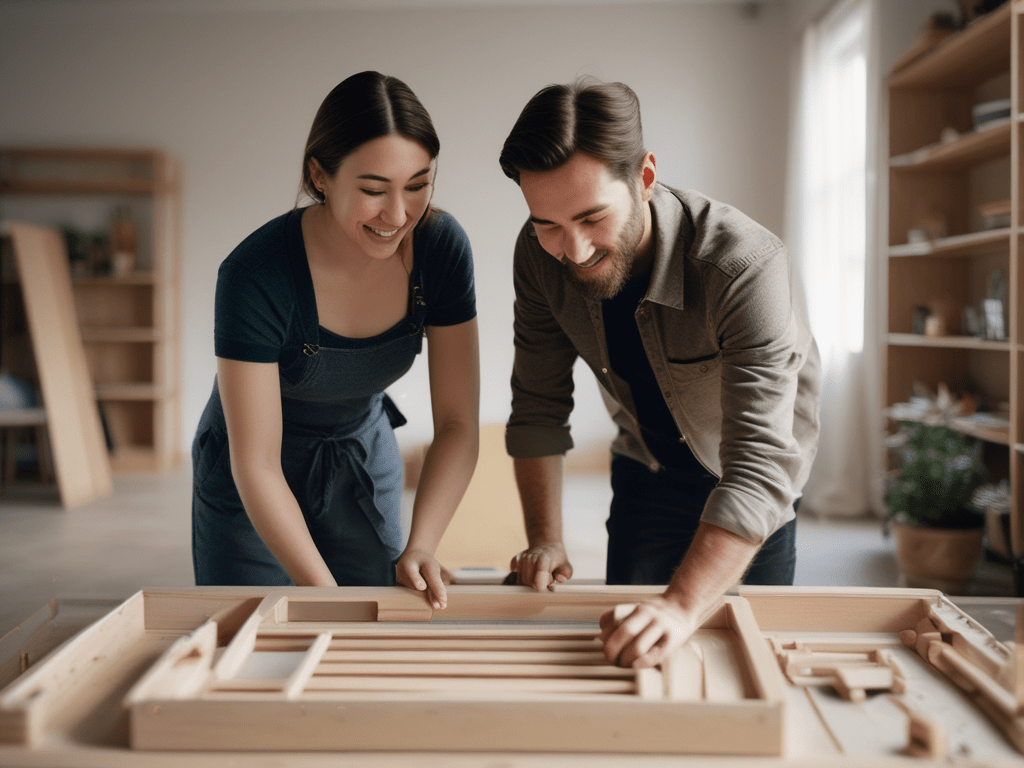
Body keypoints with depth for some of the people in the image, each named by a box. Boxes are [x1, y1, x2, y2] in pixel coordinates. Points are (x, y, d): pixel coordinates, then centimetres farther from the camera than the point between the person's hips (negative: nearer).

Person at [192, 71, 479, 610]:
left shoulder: (442, 248, -21)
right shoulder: (254, 277, -32)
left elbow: (458, 424, -17)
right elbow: (257, 466, -29)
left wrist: (418, 548, -30)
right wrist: (327, 594, -36)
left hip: (365, 461, 3)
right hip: (252, 487, -3)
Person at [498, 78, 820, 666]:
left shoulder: (744, 264, -39)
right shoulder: (541, 254, -22)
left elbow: (760, 462, -45)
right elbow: (540, 406, -11)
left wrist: (683, 607, -56)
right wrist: (545, 537, -20)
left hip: (755, 485, -3)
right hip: (647, 472, 3)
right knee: (623, 647, 6)